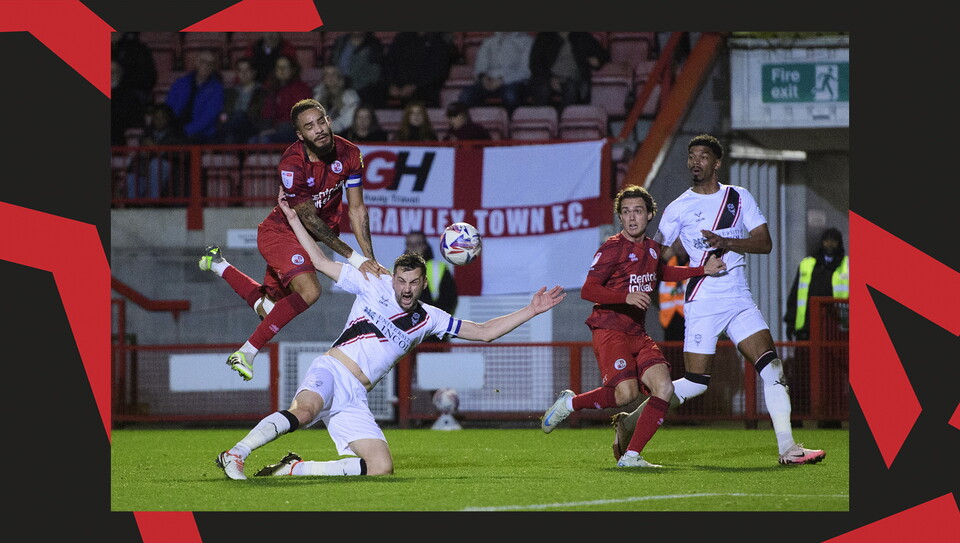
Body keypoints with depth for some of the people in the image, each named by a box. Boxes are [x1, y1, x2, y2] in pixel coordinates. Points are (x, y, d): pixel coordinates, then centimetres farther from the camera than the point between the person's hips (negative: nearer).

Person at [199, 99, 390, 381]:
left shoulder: (348, 154, -13)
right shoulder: (291, 165, -30)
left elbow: (356, 209, -7)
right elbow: (310, 220, -25)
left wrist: (370, 260, -15)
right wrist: (354, 257, -26)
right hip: (281, 233, -7)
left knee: (268, 305, 16)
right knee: (308, 291, -30)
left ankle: (218, 265, 38)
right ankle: (246, 353, -21)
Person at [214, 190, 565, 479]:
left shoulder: (428, 319, 17)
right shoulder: (374, 285, 9)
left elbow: (484, 332, 20)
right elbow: (322, 263, 13)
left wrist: (531, 311, 13)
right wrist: (293, 219, 9)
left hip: (353, 399, 4)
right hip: (330, 371, -4)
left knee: (382, 468, -15)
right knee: (303, 412, -39)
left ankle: (293, 469, -9)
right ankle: (235, 455, -42)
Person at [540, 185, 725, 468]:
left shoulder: (652, 248, 14)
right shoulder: (613, 248, -9)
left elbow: (662, 272, 38)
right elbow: (588, 290, -17)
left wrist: (703, 270, 30)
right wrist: (626, 297, -31)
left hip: (638, 334, 7)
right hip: (610, 330, -7)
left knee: (664, 388, -12)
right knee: (626, 393, -25)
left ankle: (631, 456, -7)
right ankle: (569, 403, 1)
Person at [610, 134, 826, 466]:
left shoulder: (740, 198, 7)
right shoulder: (678, 208, 1)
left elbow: (764, 243, -1)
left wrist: (726, 242, -16)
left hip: (740, 299, 3)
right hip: (702, 302, -3)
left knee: (772, 367, -10)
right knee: (694, 383, -8)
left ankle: (787, 448, -8)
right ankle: (628, 423, 9)